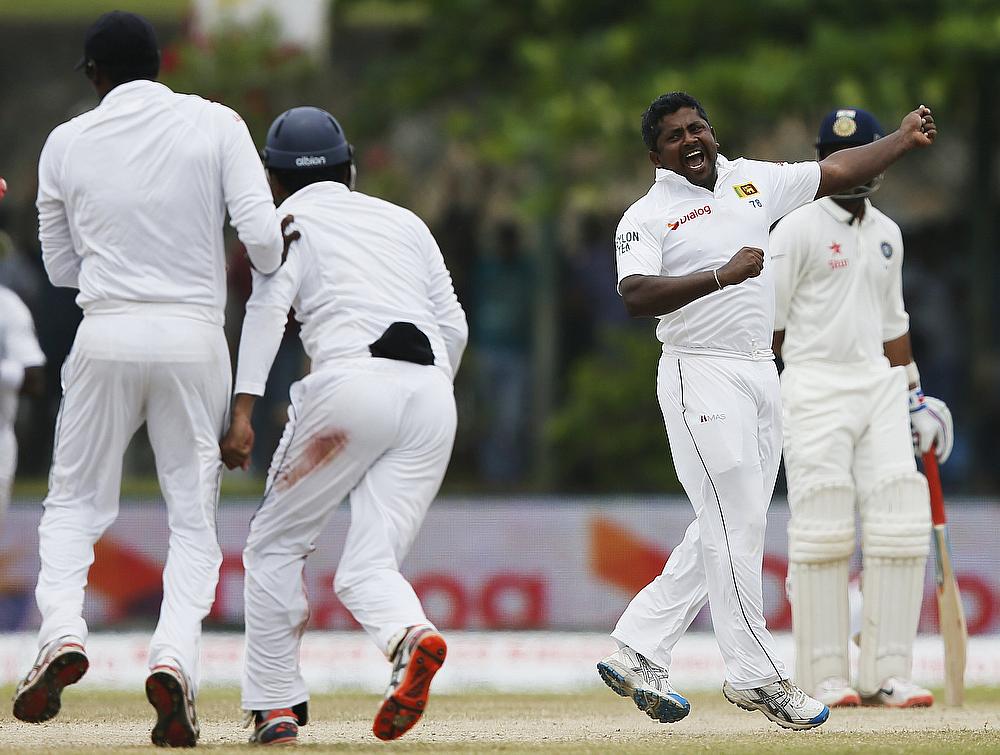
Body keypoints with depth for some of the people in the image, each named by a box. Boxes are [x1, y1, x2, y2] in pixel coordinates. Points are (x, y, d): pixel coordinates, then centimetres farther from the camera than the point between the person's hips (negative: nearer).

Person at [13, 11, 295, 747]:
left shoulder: (66, 144, 3)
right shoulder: (216, 125, -1)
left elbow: (61, 266, 13)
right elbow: (262, 233, -10)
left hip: (106, 337, 0)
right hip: (194, 339, 0)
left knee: (74, 502, 15)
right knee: (194, 518, 7)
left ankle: (61, 631, -10)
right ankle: (175, 656, -15)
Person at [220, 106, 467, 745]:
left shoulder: (288, 221, 12)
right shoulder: (405, 221, 26)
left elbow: (267, 310, -5)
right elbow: (454, 325, 21)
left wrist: (243, 412, -13)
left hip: (351, 380, -4)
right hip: (431, 392, 4)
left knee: (277, 544, 11)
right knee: (370, 566, 3)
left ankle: (275, 705, 5)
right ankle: (411, 635, -31)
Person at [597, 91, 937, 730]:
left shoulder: (751, 181, 13)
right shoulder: (647, 217, -7)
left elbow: (837, 172, 19)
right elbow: (636, 296, -23)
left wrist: (906, 139, 14)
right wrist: (720, 276, -31)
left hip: (761, 375, 7)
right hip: (701, 378, -7)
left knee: (731, 528, 7)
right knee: (735, 524, -10)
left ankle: (637, 653, 12)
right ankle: (760, 678, -7)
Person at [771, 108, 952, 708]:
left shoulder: (887, 234, 15)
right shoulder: (797, 231, -4)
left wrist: (914, 396, 20)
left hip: (880, 385, 6)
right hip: (815, 386, -6)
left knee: (899, 526, -3)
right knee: (823, 533, -8)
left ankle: (885, 675, 0)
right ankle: (824, 677, -4)